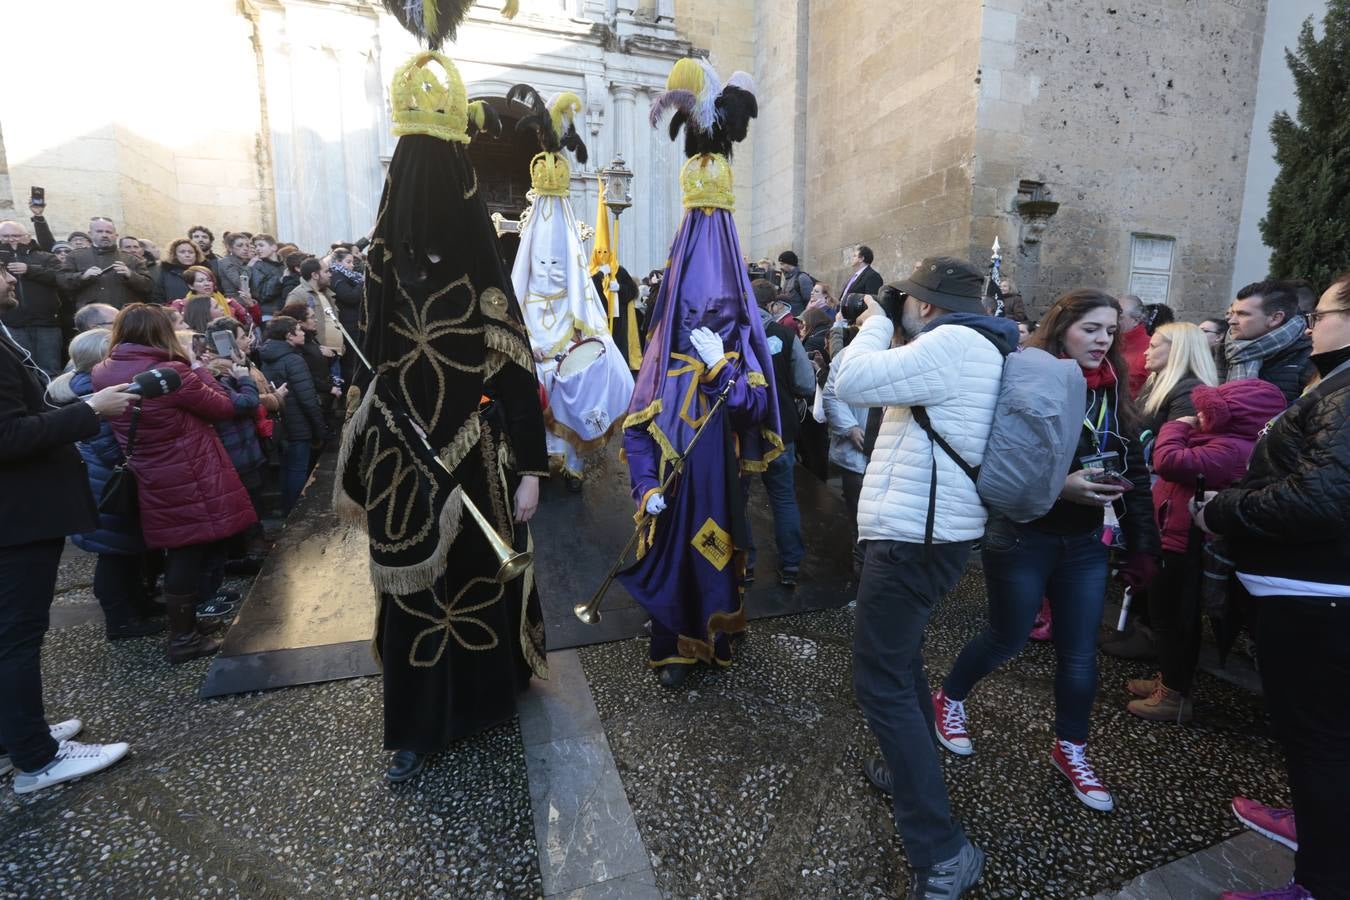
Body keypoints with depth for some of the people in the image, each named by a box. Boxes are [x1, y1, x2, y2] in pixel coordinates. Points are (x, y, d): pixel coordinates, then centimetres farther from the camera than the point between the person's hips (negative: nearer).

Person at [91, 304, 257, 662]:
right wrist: (195, 366, -1)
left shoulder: (103, 374, 1)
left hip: (155, 484, 7)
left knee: (179, 555, 20)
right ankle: (183, 638, 13)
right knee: (190, 557, 4)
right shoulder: (171, 373, -19)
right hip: (191, 482, -7)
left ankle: (183, 626, 33)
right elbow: (224, 407, -8)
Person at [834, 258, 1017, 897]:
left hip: (913, 534, -11)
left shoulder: (953, 343, -17)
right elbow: (894, 386, 22)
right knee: (900, 658, 25)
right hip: (927, 529, 11)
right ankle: (913, 770, 43)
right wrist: (887, 336, 13)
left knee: (880, 682, -5)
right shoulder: (970, 346, 15)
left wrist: (876, 325, -5)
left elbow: (852, 384, -21)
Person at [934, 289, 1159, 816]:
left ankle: (1069, 749, 33)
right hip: (1022, 538, -5)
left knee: (1080, 653, 11)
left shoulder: (1114, 393, 4)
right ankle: (948, 699, 37)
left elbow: (1134, 472, 6)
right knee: (1007, 640, 10)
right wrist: (1061, 485, -29)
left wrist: (1143, 547, 3)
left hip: (1085, 543, 5)